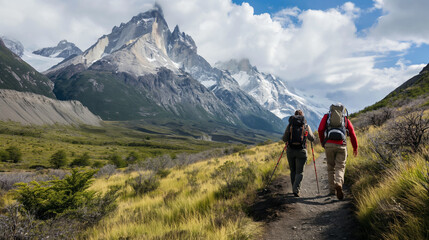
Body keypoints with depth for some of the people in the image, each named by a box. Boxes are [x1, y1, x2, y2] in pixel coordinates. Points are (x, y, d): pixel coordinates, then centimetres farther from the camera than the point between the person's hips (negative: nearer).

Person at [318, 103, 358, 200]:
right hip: (341, 145, 0)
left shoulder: (326, 116, 17)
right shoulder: (346, 119, 20)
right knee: (340, 167, 3)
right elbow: (352, 135, 17)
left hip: (329, 145, 0)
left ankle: (332, 190, 16)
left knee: (331, 167, 14)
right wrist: (355, 148, 29)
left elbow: (320, 130, 2)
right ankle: (339, 184, -25)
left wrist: (322, 142, 15)